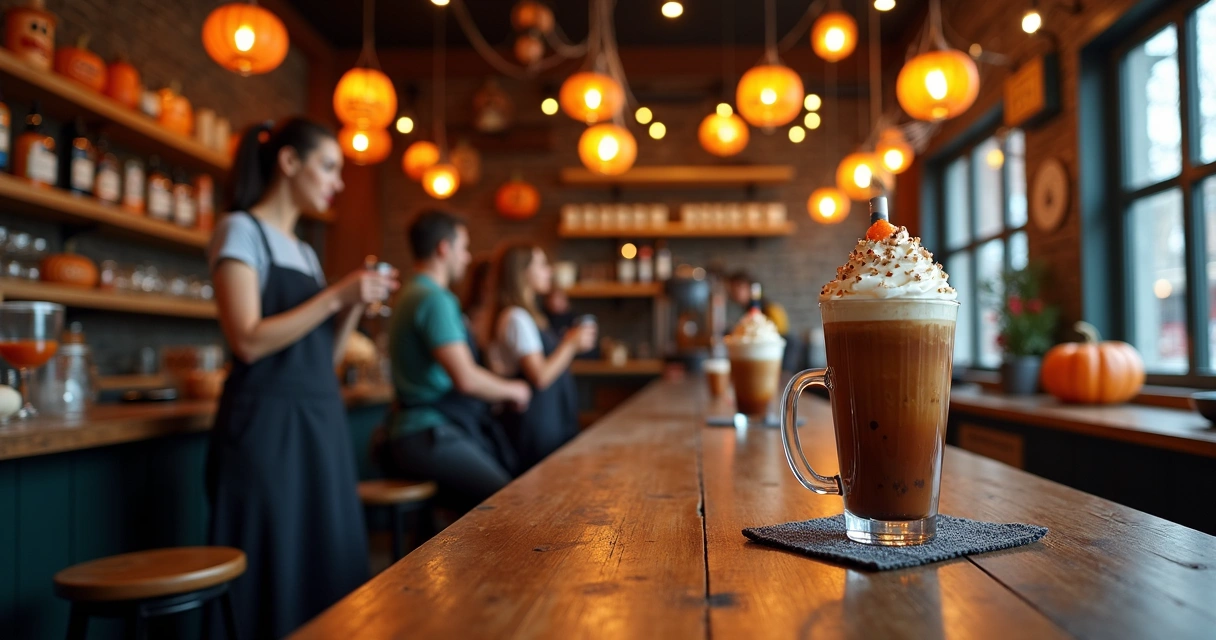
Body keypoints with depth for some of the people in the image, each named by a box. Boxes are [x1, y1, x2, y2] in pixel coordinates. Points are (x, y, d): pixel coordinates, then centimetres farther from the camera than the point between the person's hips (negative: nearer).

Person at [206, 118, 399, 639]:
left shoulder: (304, 250, 17)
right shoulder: (241, 230, -5)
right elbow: (248, 341, -17)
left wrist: (357, 305, 2)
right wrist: (335, 296, -15)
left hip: (320, 422, 8)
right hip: (268, 424, -8)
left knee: (326, 568, 11)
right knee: (272, 571, 0)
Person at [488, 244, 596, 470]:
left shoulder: (530, 316, 16)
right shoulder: (516, 318, -16)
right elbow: (540, 377, -21)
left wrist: (570, 344, 6)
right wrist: (571, 345, -10)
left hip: (553, 419, 10)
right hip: (536, 424, -10)